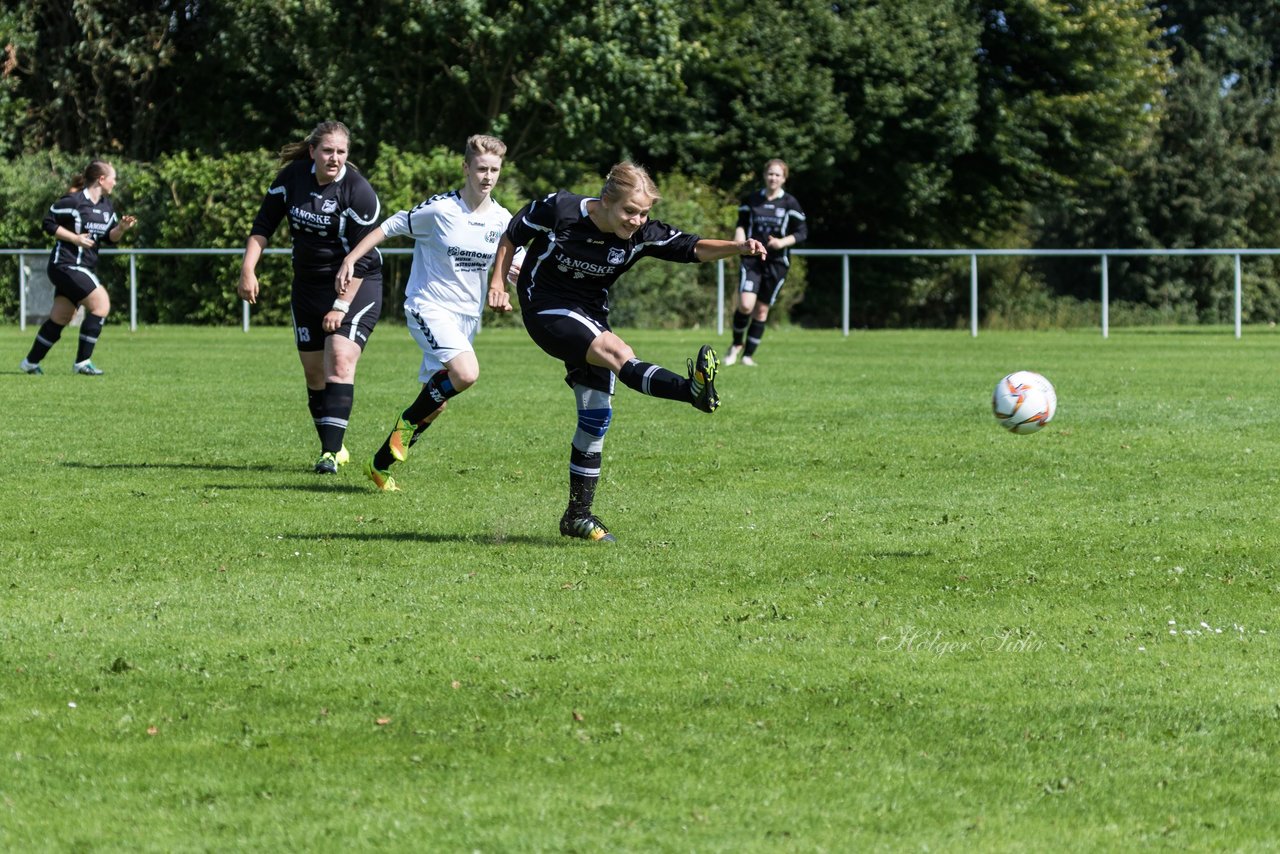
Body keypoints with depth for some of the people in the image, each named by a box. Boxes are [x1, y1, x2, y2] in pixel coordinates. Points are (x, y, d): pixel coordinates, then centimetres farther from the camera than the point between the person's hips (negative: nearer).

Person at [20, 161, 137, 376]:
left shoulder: (106, 205, 12)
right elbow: (49, 222, -10)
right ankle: (82, 362, -14)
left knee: (60, 318, 13)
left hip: (85, 267, 9)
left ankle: (31, 362, 24)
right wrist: (75, 238, -17)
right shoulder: (74, 201, -13)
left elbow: (109, 238, 16)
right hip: (66, 264, -9)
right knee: (101, 303, -17)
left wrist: (121, 228, -5)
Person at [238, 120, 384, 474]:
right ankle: (333, 447, 20)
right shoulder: (293, 176, -6)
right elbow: (263, 226, 3)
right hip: (309, 283, 5)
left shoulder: (359, 191, -18)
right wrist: (248, 269, -8)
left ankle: (331, 452, -23)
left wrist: (342, 306, -19)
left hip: (356, 285, -5)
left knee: (340, 362, -19)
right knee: (314, 373, 7)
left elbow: (362, 259, -17)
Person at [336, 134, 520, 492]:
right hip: (429, 307, -6)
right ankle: (409, 419, -4)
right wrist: (351, 259, -10)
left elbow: (516, 264, 14)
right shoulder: (439, 210, -13)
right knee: (466, 373, -29)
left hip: (467, 315, 6)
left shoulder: (502, 220, 2)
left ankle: (380, 464, 23)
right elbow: (389, 227, -5)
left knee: (436, 402, 8)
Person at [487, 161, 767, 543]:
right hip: (546, 310, -6)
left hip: (590, 316, 6)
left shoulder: (642, 235, -10)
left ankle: (578, 515, 14)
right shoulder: (559, 210, -18)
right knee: (619, 353, -31)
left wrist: (738, 247, -33)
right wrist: (498, 283, -4)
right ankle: (693, 390, -57)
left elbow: (693, 248, -17)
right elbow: (512, 235, -2)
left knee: (596, 417, 4)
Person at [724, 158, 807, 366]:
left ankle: (748, 355, 17)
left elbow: (802, 232, 2)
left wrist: (782, 242, -15)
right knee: (745, 304, -18)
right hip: (752, 259, 0)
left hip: (777, 263, 0)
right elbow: (742, 224, 16)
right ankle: (737, 344, 8)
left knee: (762, 310, 5)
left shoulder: (790, 203, -1)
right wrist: (739, 236, -6)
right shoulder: (752, 200, 4)